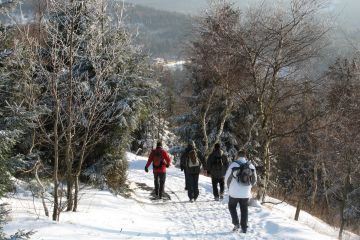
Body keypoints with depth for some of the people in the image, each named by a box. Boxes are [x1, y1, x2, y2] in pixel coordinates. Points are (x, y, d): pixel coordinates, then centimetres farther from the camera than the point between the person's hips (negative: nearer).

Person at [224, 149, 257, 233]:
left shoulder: (233, 164, -8)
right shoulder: (251, 166, 2)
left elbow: (227, 178, -3)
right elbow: (254, 180, 8)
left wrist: (229, 186, 15)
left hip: (234, 192, -2)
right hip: (246, 193, 2)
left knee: (232, 207, 19)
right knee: (244, 210, 15)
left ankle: (236, 223, 6)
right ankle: (244, 228, 15)